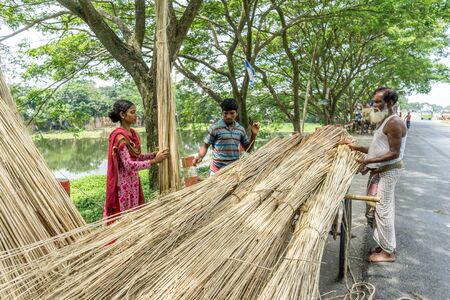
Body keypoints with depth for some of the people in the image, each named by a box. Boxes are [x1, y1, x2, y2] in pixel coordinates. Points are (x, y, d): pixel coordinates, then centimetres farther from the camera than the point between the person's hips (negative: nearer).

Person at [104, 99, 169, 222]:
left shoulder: (132, 133, 7)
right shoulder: (119, 136, -20)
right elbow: (129, 165, -25)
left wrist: (155, 154, 0)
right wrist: (154, 161, -23)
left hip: (133, 181, 8)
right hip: (123, 184, -8)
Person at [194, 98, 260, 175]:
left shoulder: (240, 129, 6)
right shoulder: (215, 127, -8)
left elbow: (247, 149, 14)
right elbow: (205, 145, -2)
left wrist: (254, 135, 1)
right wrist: (200, 156, -21)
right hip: (218, 170, -4)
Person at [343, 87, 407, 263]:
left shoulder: (394, 123, -17)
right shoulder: (384, 121, 14)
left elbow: (394, 153, -22)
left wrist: (369, 161, -27)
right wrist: (356, 147, 11)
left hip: (388, 172, -10)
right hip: (381, 171, 10)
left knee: (383, 210, -3)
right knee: (383, 209, 16)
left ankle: (388, 252, 9)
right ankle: (386, 245, 29)